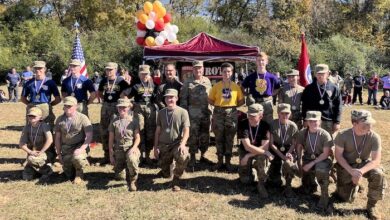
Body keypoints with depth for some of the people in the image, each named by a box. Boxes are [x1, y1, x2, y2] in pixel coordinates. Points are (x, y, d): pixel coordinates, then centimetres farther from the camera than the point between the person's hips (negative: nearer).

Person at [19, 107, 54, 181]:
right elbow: (21, 144, 1)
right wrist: (30, 152, -13)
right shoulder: (27, 128, -2)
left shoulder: (44, 126, -17)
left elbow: (50, 140, -28)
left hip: (46, 152, -4)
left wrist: (41, 152, -25)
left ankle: (47, 170, 1)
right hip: (33, 152, 4)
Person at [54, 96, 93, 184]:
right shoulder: (60, 119, 4)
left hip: (79, 146, -4)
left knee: (77, 158, -36)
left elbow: (89, 136, -13)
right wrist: (59, 153, 8)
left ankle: (79, 174, -3)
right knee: (69, 175, 0)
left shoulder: (82, 118, -9)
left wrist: (81, 149, -25)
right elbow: (57, 137, 11)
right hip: (66, 148, 4)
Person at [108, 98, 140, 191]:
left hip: (131, 148, -2)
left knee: (131, 159, -39)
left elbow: (137, 137, 0)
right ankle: (124, 168, 35)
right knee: (119, 177, -3)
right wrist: (111, 155, 3)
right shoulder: (114, 122, 5)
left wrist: (133, 148, -18)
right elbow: (111, 139, 7)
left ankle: (132, 181, -12)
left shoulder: (133, 121, 1)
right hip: (118, 150, 2)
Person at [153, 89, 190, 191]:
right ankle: (166, 170, 43)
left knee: (183, 157, -36)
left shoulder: (182, 112, -3)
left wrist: (182, 144, -25)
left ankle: (176, 180, -11)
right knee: (165, 174, 3)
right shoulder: (161, 112, 9)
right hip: (163, 145, 3)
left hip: (177, 143, -3)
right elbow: (158, 131, 12)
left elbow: (186, 131, -10)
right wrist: (155, 147, 6)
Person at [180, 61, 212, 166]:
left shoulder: (207, 81, 10)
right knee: (193, 135, 1)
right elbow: (183, 98, -3)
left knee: (205, 135, 10)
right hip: (193, 113, -4)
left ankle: (203, 155, 23)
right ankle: (192, 156, 13)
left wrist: (211, 109, 9)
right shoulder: (188, 82, -2)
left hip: (206, 113, 4)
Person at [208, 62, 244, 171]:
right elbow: (210, 100, 5)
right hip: (218, 113, 0)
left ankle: (228, 161, 16)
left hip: (231, 113, 0)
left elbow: (241, 101, 7)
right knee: (219, 138, 6)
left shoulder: (236, 86, 2)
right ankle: (220, 160, 17)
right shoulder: (216, 86, 1)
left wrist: (232, 106, -2)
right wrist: (219, 105, -4)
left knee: (229, 138, 6)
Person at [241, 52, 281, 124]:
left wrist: (270, 95, 0)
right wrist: (248, 96, -3)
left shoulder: (271, 77, 0)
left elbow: (277, 89, 12)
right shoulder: (251, 77, 1)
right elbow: (242, 88, 10)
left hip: (267, 103, 0)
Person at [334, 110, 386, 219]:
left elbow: (376, 160, -21)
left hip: (365, 164, 1)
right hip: (346, 166, 0)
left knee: (378, 174, -33)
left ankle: (372, 205, -10)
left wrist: (361, 171, -38)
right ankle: (354, 184, 35)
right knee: (347, 198, -1)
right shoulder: (343, 135, -20)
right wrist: (352, 171, -29)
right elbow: (339, 156, -15)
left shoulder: (374, 137, -19)